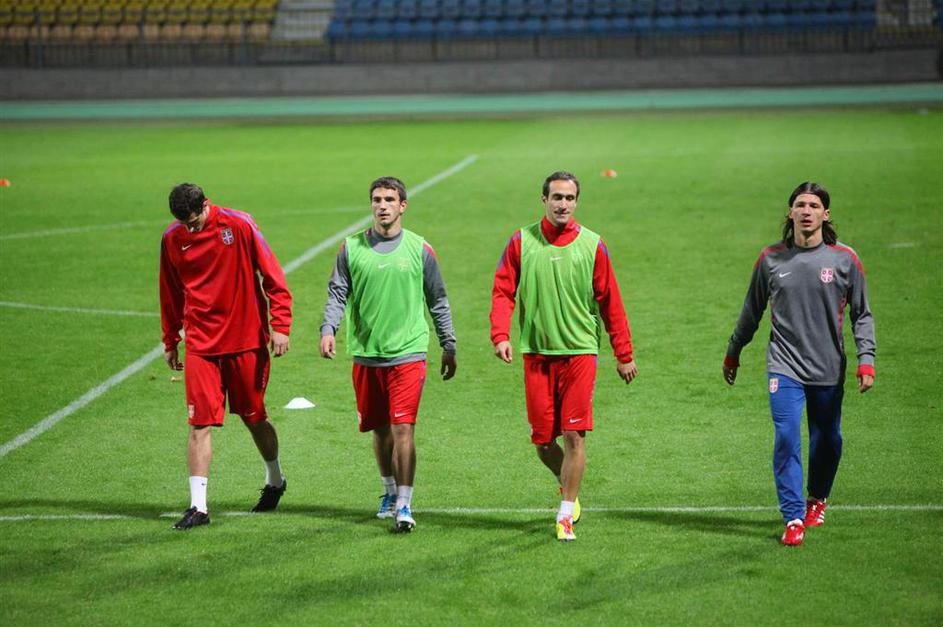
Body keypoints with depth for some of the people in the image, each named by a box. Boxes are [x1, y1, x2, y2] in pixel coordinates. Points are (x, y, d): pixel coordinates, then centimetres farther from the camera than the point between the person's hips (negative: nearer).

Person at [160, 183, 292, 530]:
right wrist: (170, 342, 16)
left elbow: (273, 276, -5)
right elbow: (170, 294, 13)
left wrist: (280, 326, -10)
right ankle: (198, 506, -6)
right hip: (201, 344, 2)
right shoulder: (172, 238, 1)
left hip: (246, 339, -2)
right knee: (200, 423, -7)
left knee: (254, 417, 11)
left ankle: (275, 480, 37)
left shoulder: (239, 225, -9)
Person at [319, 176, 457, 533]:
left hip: (407, 353, -2)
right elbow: (337, 293, 4)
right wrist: (328, 330, -12)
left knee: (402, 427, -12)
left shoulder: (419, 249, 2)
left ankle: (404, 505, -9)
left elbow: (438, 301, 10)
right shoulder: (352, 248, 4)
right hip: (366, 354, 2)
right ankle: (389, 492, 32)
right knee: (380, 429, 13)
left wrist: (449, 346, 11)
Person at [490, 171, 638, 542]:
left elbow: (610, 302, 5)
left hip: (579, 351, -1)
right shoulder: (522, 242, 3)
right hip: (536, 352, 1)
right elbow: (503, 292, 3)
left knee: (574, 435, -6)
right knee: (542, 439, 5)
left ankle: (566, 514, 4)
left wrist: (624, 355, 4)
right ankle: (567, 484, 34)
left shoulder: (592, 245, 1)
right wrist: (501, 335, -13)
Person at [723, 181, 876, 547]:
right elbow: (751, 311, 15)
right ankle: (793, 519, -9)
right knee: (786, 438, -13)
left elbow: (862, 314, 4)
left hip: (828, 369, 1)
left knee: (826, 441, 9)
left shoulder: (844, 259, 0)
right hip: (784, 366, -1)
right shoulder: (771, 259, 2)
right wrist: (733, 353, 21)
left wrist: (866, 360, -7)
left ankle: (817, 499, 36)